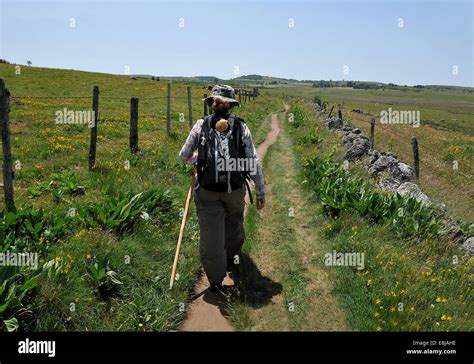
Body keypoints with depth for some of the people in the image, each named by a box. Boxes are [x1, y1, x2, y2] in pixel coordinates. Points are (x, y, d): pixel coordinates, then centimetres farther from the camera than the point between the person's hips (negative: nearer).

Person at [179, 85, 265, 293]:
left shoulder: (201, 125, -1)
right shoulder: (241, 127, -1)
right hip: (235, 190, 2)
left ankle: (216, 280, 15)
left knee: (211, 236, 9)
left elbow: (184, 156, 4)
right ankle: (231, 258, 52)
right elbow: (254, 163, -4)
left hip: (207, 192, -1)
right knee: (234, 224, 28)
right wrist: (261, 192, 4)